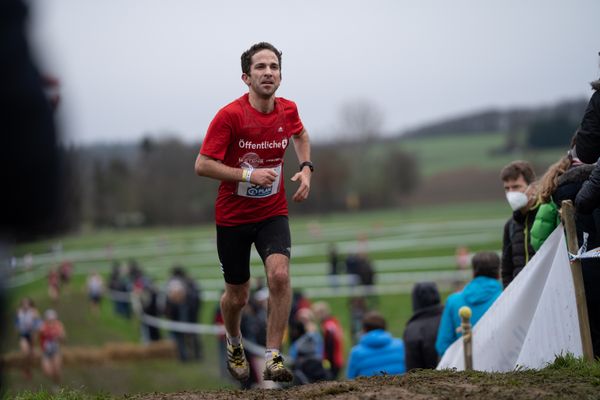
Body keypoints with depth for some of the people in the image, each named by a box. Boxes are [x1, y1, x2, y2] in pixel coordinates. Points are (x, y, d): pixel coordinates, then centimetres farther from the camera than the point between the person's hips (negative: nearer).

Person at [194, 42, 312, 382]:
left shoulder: (288, 110, -4)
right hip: (232, 217, -2)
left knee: (280, 274, -24)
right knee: (238, 296, 9)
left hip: (273, 213, 2)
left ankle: (273, 358, -16)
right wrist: (249, 175, -26)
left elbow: (300, 134, 22)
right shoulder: (230, 115, -18)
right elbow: (203, 165, -19)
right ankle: (235, 343, 43)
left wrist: (306, 168, 5)